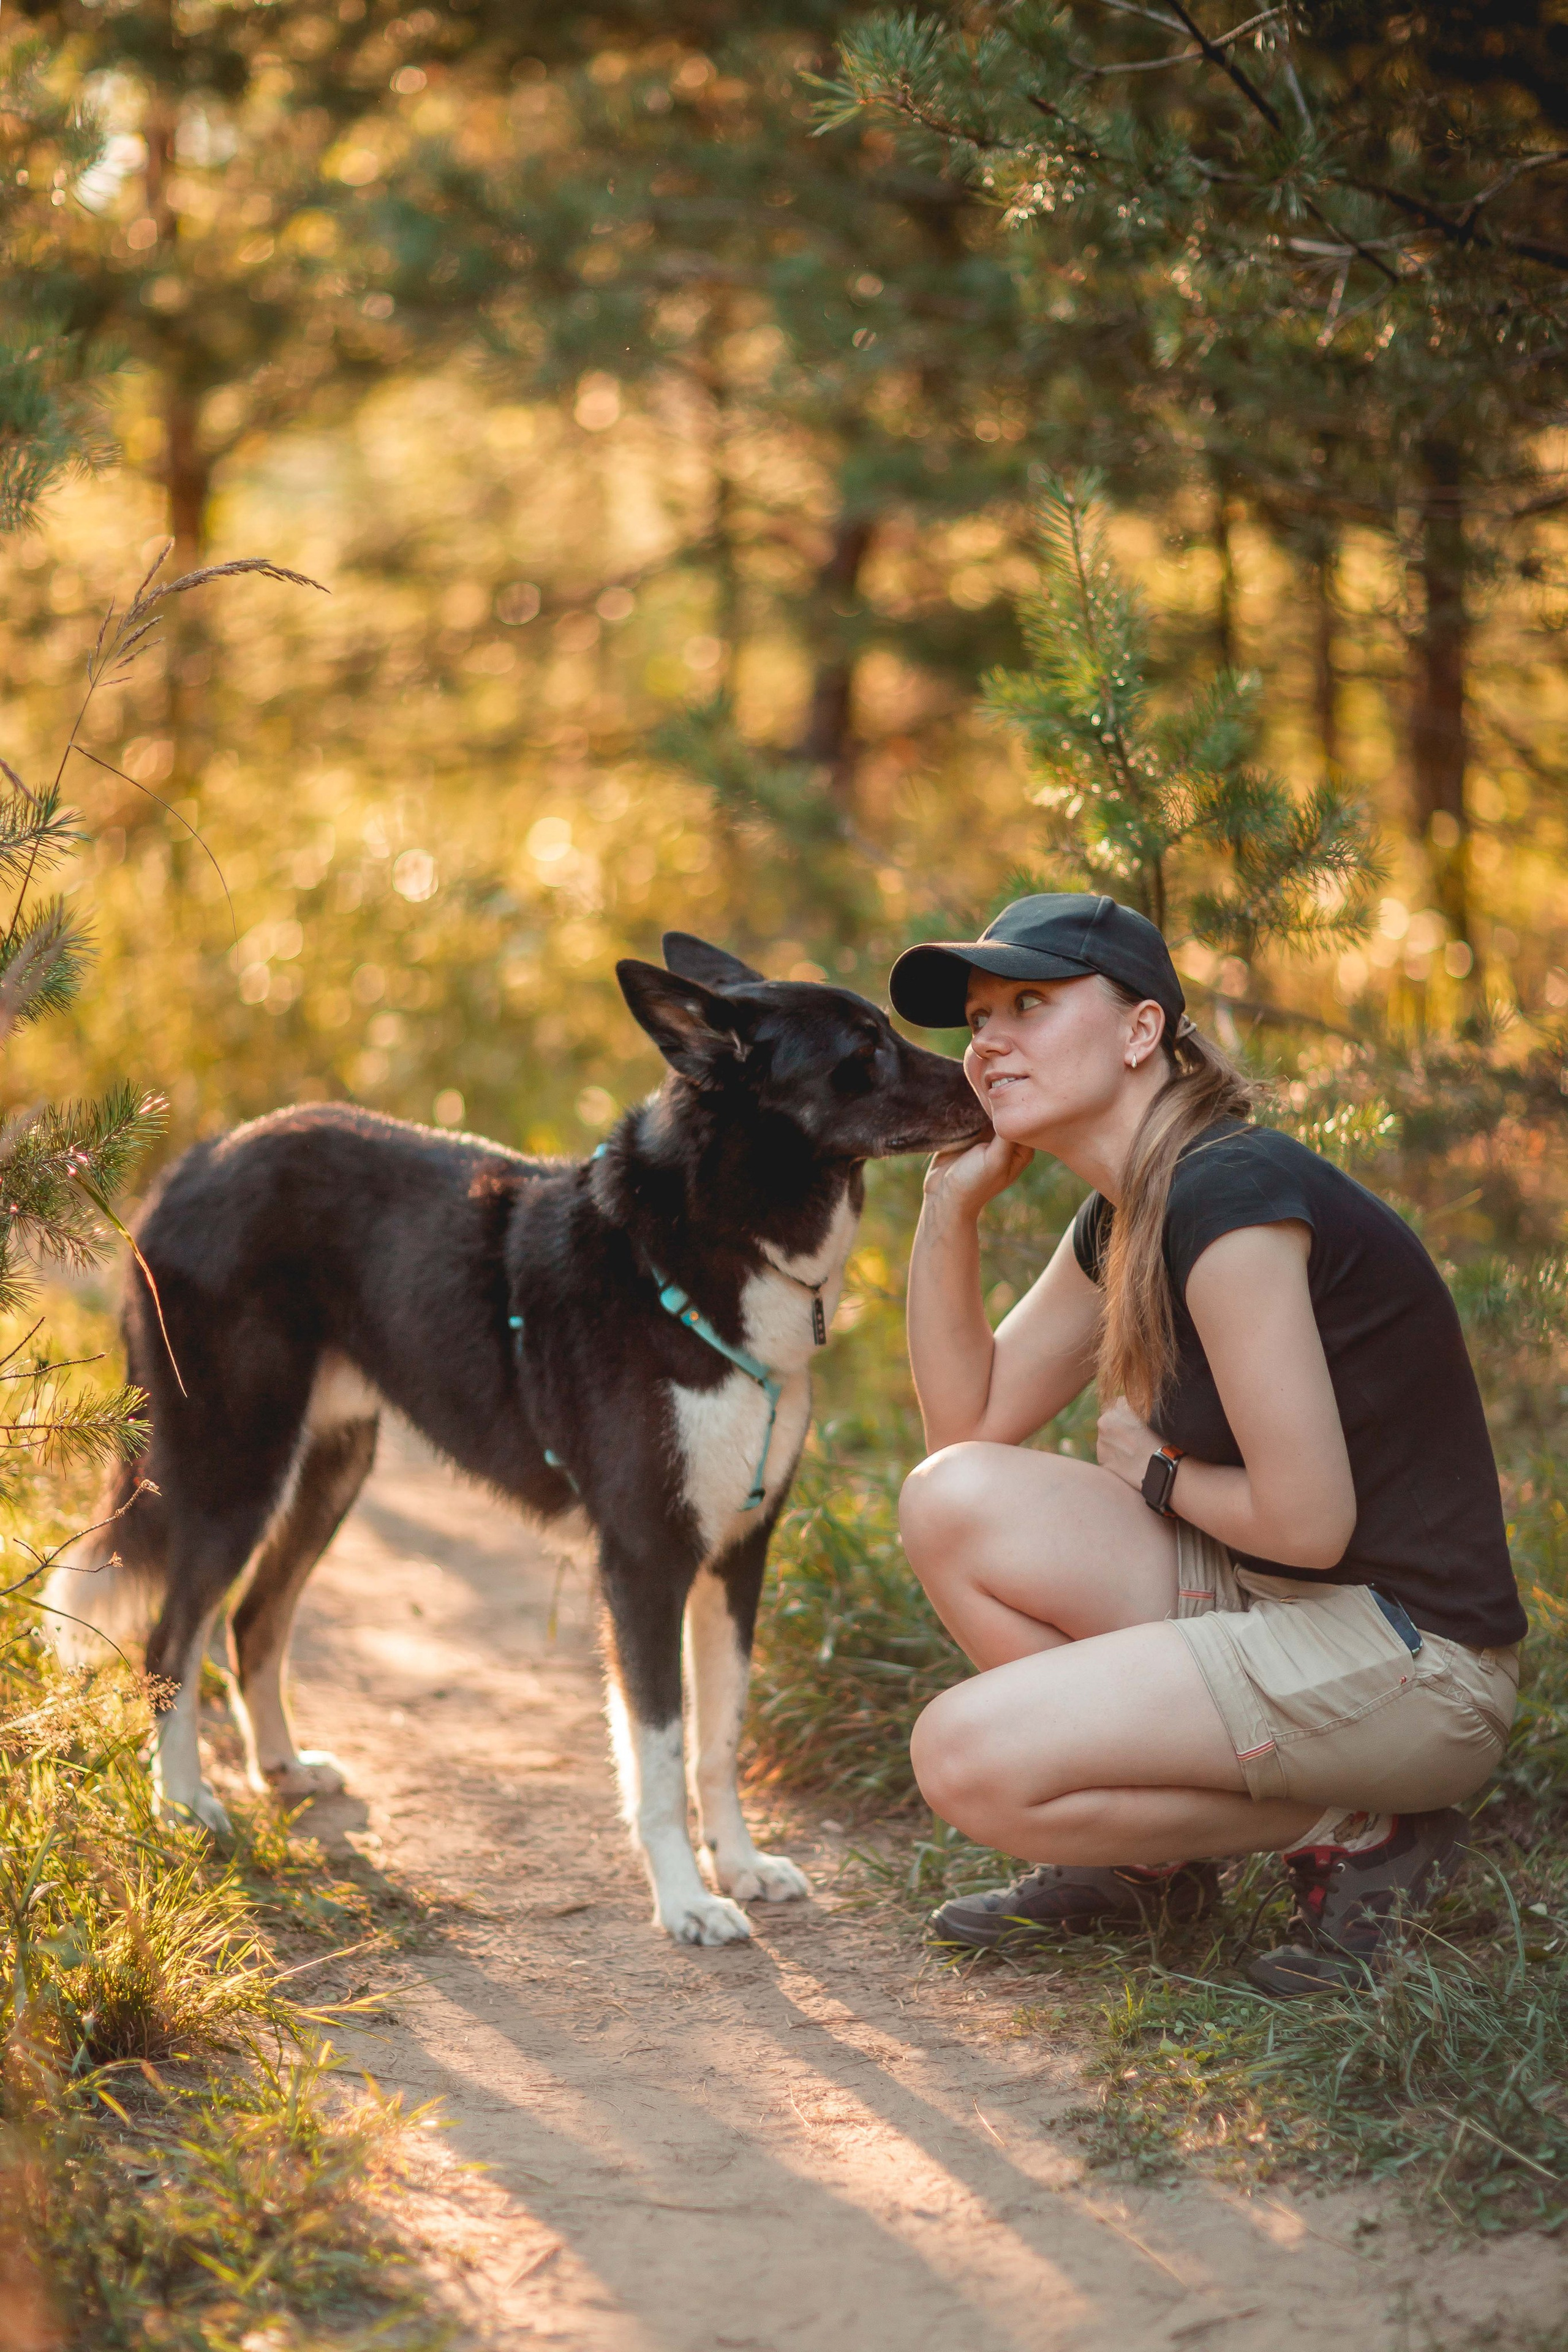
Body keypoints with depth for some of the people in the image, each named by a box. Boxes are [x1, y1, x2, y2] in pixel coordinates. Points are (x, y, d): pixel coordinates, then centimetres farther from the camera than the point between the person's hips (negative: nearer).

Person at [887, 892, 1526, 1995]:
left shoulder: (1231, 1197, -21)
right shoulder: (1122, 1220, 10)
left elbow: (1307, 1521, -23)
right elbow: (969, 1425, 13)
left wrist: (1156, 1472, -3)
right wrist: (952, 1201, 4)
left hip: (1409, 1657, -9)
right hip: (1265, 1604, 9)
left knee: (967, 1761, -18)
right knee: (953, 1502, 0)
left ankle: (1356, 1835, -2)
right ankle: (1142, 1859, 12)